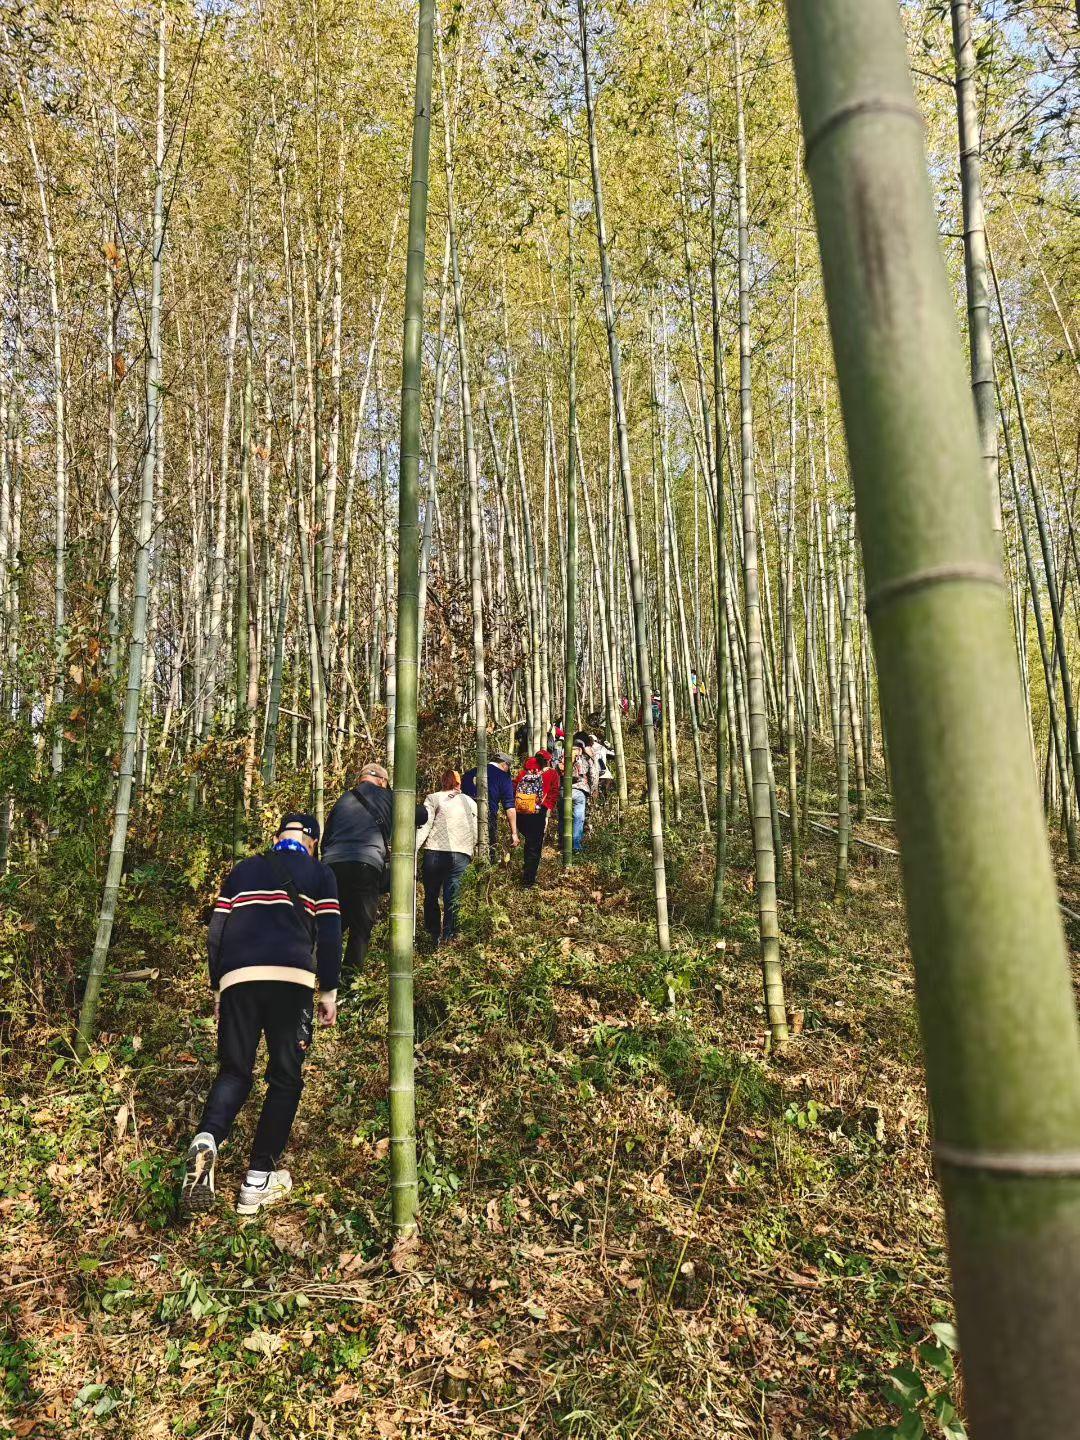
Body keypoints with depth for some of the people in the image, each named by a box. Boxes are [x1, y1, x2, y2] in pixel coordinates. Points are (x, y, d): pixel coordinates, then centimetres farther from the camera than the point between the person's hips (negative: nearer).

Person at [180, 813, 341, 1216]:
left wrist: (217, 989, 27)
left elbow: (215, 934, 19)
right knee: (286, 1078, 11)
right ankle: (259, 1179, 9)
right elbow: (329, 936, 5)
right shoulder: (319, 873, 13)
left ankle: (206, 1140, -14)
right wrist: (329, 992, 12)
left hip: (237, 978, 3)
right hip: (293, 979, -3)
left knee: (234, 1072, 14)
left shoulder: (242, 870, 22)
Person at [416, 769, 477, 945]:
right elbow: (476, 831, 13)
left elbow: (425, 825, -5)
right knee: (451, 898, 4)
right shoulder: (470, 802, 17)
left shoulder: (433, 798, 8)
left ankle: (434, 936, 15)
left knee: (431, 896, 12)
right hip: (460, 854, 2)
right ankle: (447, 937, -1)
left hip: (435, 852, -1)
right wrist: (471, 850, 26)